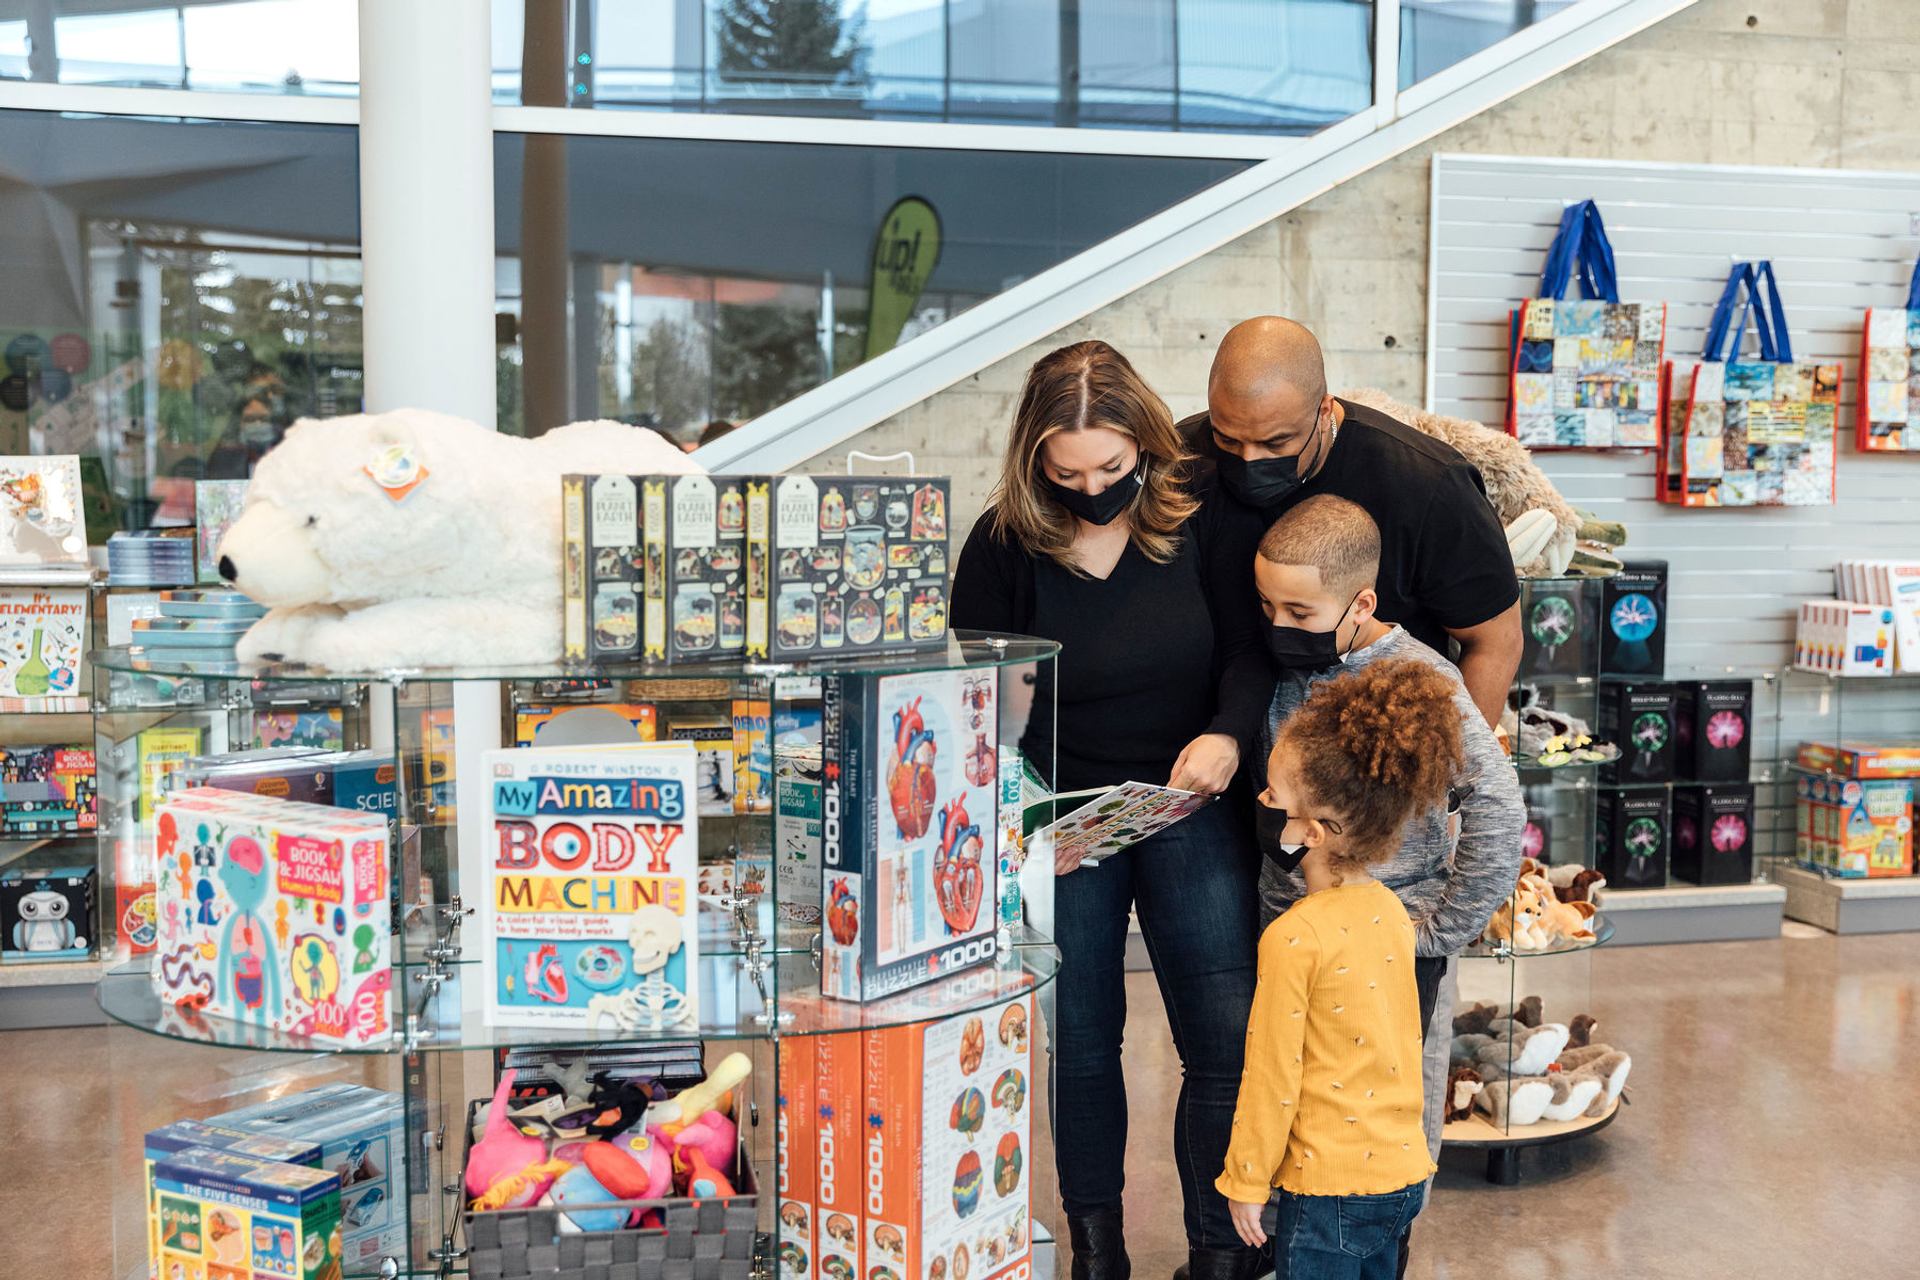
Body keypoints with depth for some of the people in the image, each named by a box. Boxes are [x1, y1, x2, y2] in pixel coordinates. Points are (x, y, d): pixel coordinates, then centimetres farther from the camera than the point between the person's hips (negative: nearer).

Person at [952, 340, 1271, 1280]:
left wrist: (1228, 736, -22)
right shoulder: (1001, 547, -7)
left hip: (1191, 809, 1)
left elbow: (1249, 647, -1)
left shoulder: (1201, 522, -5)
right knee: (1081, 1042, 9)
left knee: (1229, 1041, -1)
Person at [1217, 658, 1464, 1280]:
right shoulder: (1391, 911, 1)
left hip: (1328, 1189, -7)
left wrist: (1245, 1184, -4)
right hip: (1403, 1172, 7)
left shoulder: (1294, 937, -21)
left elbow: (1272, 1076, -15)